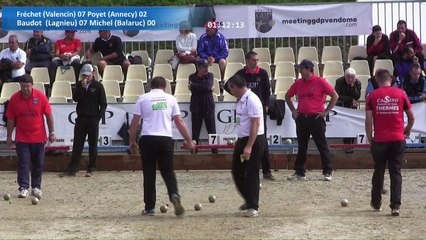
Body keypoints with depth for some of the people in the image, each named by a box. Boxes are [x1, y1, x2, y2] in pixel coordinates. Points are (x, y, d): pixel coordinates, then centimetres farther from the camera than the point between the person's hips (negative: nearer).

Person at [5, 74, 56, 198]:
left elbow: (49, 115, -2)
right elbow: (11, 119, 1)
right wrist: (9, 136, 2)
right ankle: (23, 188, -3)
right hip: (22, 138, 0)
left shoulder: (40, 96, -9)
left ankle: (36, 187, 17)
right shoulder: (14, 98, -6)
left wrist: (52, 132, -3)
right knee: (23, 163, -4)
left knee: (38, 164, 6)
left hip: (39, 137, 0)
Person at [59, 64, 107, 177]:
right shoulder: (79, 85, 9)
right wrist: (82, 87, -15)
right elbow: (75, 98, -5)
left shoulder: (98, 86, 0)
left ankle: (91, 169, 10)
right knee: (77, 144, 1)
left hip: (93, 119, -3)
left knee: (93, 145, 3)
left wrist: (99, 116, -9)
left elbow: (103, 104, 1)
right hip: (81, 119, 3)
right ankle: (72, 169, 1)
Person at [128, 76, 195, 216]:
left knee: (149, 173, 7)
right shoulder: (170, 99, 9)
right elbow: (179, 122, 6)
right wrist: (189, 141, 11)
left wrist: (132, 140, 14)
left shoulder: (143, 98, 7)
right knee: (168, 172, 9)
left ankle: (149, 207, 9)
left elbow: (135, 122, 4)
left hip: (147, 139, -1)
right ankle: (174, 195, -18)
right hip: (165, 139, 1)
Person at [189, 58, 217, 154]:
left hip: (208, 107, 0)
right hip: (196, 108, 0)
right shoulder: (192, 77, 3)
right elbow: (194, 91, -11)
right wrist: (209, 89, -13)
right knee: (195, 133, 0)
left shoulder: (210, 76, 3)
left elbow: (208, 86, -15)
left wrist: (194, 86, -10)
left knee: (212, 132, -1)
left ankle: (215, 152, 1)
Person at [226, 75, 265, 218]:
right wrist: (241, 144, 18)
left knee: (251, 174, -5)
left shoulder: (251, 100, -17)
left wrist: (249, 146, -25)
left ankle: (253, 207, 2)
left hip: (254, 141, -10)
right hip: (242, 139, 10)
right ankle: (249, 200, 26)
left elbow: (255, 124, -21)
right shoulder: (241, 100, 12)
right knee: (237, 171, 11)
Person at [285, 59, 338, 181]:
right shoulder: (298, 83, 8)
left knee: (322, 146, 0)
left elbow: (335, 96, -4)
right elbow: (288, 96, 23)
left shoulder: (320, 82, -6)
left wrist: (326, 111, -6)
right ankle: (299, 172, 15)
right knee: (302, 147, 9)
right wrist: (293, 110, 12)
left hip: (316, 118, -5)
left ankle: (328, 172, 5)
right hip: (301, 118, 5)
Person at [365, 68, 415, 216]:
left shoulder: (372, 96, 0)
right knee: (396, 172, 3)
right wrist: (407, 132, 23)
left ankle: (376, 203, 26)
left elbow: (368, 121, -3)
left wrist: (370, 139, 6)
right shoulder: (400, 94, 2)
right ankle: (395, 206, -5)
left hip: (380, 140, 0)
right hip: (398, 139, 0)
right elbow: (411, 117, 6)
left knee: (378, 171, 15)